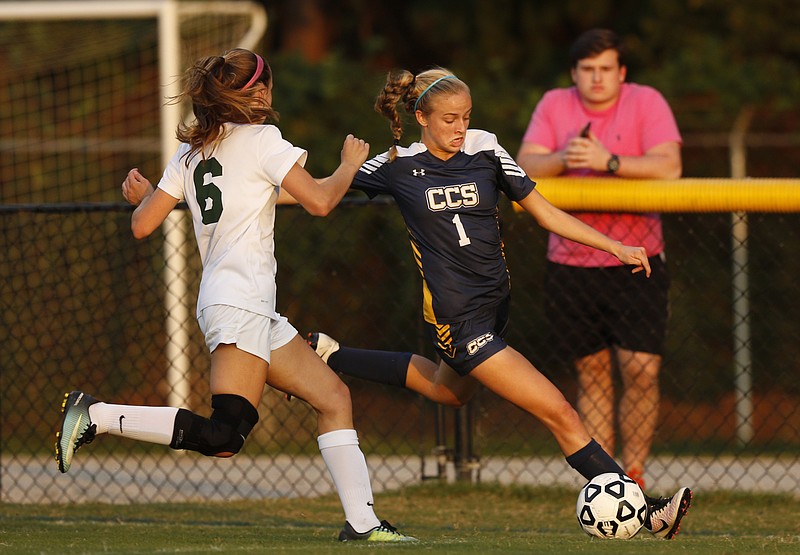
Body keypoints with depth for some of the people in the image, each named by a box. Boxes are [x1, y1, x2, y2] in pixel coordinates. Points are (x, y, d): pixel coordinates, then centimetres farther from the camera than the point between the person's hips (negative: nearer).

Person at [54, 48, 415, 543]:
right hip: (239, 303, -9)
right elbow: (319, 201, -10)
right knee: (224, 438, -19)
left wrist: (141, 196, 37)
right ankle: (97, 415, -20)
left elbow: (143, 225, 14)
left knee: (334, 396, 10)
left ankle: (362, 521, 5)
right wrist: (350, 164, 9)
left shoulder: (191, 153, 16)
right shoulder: (262, 139, -3)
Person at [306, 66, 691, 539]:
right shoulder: (398, 167, -8)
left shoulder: (486, 151, -1)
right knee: (560, 414, -11)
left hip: (495, 303, 6)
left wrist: (616, 247, -3)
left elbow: (545, 213, 2)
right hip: (457, 318, -6)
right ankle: (647, 513, -9)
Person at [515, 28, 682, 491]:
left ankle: (633, 475, -1)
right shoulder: (554, 106, 5)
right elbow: (526, 166, -5)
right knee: (592, 374, 7)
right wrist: (563, 158, -24)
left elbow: (668, 165, -17)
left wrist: (609, 161, -28)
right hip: (571, 264, 3)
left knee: (641, 370, -12)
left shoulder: (646, 103, -4)